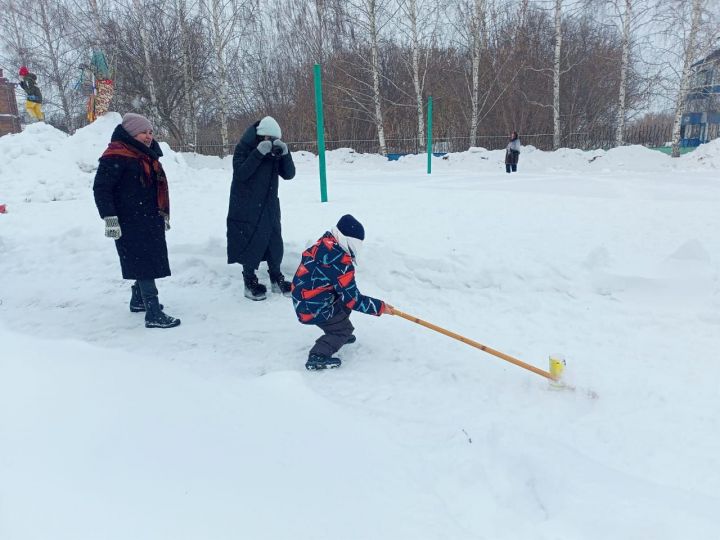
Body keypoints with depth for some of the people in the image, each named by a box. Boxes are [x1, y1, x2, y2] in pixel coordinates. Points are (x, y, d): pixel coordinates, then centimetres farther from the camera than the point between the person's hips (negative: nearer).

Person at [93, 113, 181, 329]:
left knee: (149, 262, 16)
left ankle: (138, 300, 35)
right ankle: (154, 314, -10)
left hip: (150, 221, 9)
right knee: (145, 265, -11)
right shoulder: (116, 156, -12)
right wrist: (110, 217, -21)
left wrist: (163, 214, 29)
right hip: (130, 224, -9)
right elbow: (101, 188, -16)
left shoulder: (148, 156, 17)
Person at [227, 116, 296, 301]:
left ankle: (276, 279, 21)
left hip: (269, 206, 5)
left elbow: (289, 174, -1)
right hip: (247, 208, -4)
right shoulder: (244, 147, -8)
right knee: (250, 244, -1)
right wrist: (259, 153, -28)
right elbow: (240, 173, -21)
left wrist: (284, 153, -18)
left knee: (274, 242, 7)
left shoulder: (276, 149, 5)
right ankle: (250, 282, 11)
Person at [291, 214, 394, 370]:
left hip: (301, 298, 8)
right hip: (315, 309, -8)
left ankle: (342, 335, 35)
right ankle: (318, 356, -7)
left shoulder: (323, 243, -4)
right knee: (342, 329, 7)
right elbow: (352, 299, -21)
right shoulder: (342, 263, -26)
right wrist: (380, 307, -10)